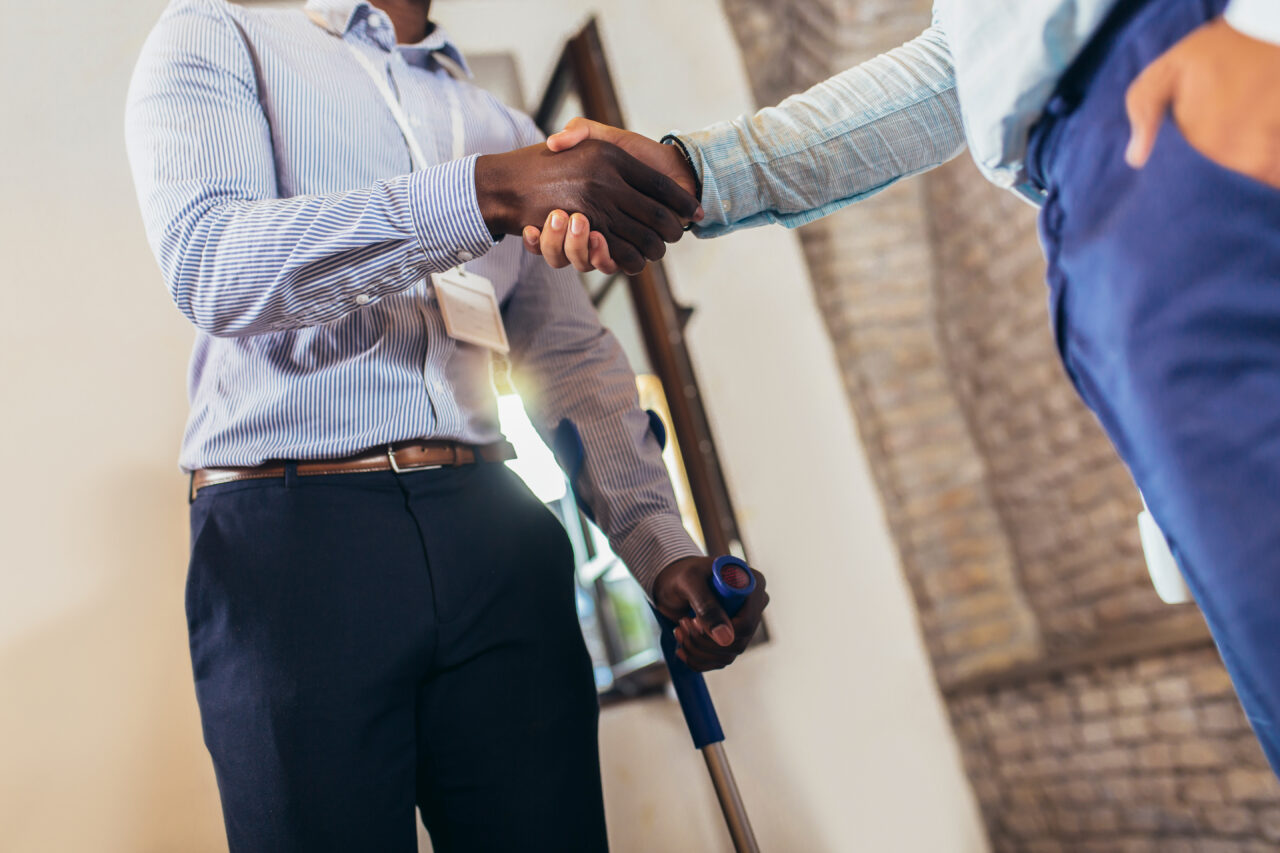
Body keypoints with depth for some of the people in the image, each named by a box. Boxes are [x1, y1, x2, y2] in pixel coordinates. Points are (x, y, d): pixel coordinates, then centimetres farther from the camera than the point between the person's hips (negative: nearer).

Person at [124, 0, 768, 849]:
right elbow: (204, 260, -12)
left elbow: (575, 355, 14)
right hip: (287, 532, -3)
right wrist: (488, 193, -22)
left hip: (496, 533, 4)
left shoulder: (505, 129, 21)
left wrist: (663, 547, 0)